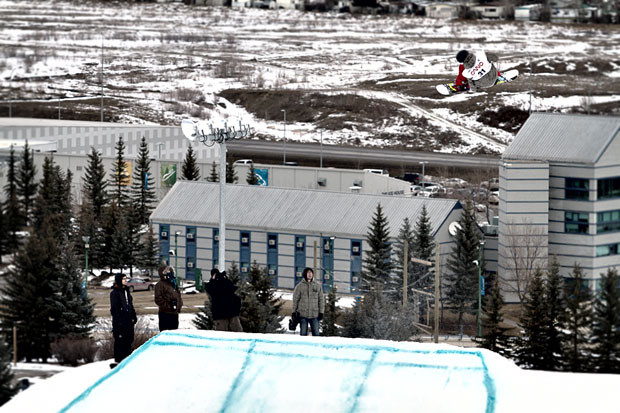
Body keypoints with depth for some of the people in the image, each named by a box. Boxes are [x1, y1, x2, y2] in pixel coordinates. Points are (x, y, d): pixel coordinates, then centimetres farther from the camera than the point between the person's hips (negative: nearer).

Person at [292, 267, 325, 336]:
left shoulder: (317, 286, 8)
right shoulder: (299, 286, 2)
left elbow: (321, 300, 10)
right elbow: (295, 300, 3)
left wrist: (321, 312, 4)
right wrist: (294, 312, -1)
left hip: (314, 315, 2)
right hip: (303, 315, -2)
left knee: (316, 333, -1)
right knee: (303, 333, 0)